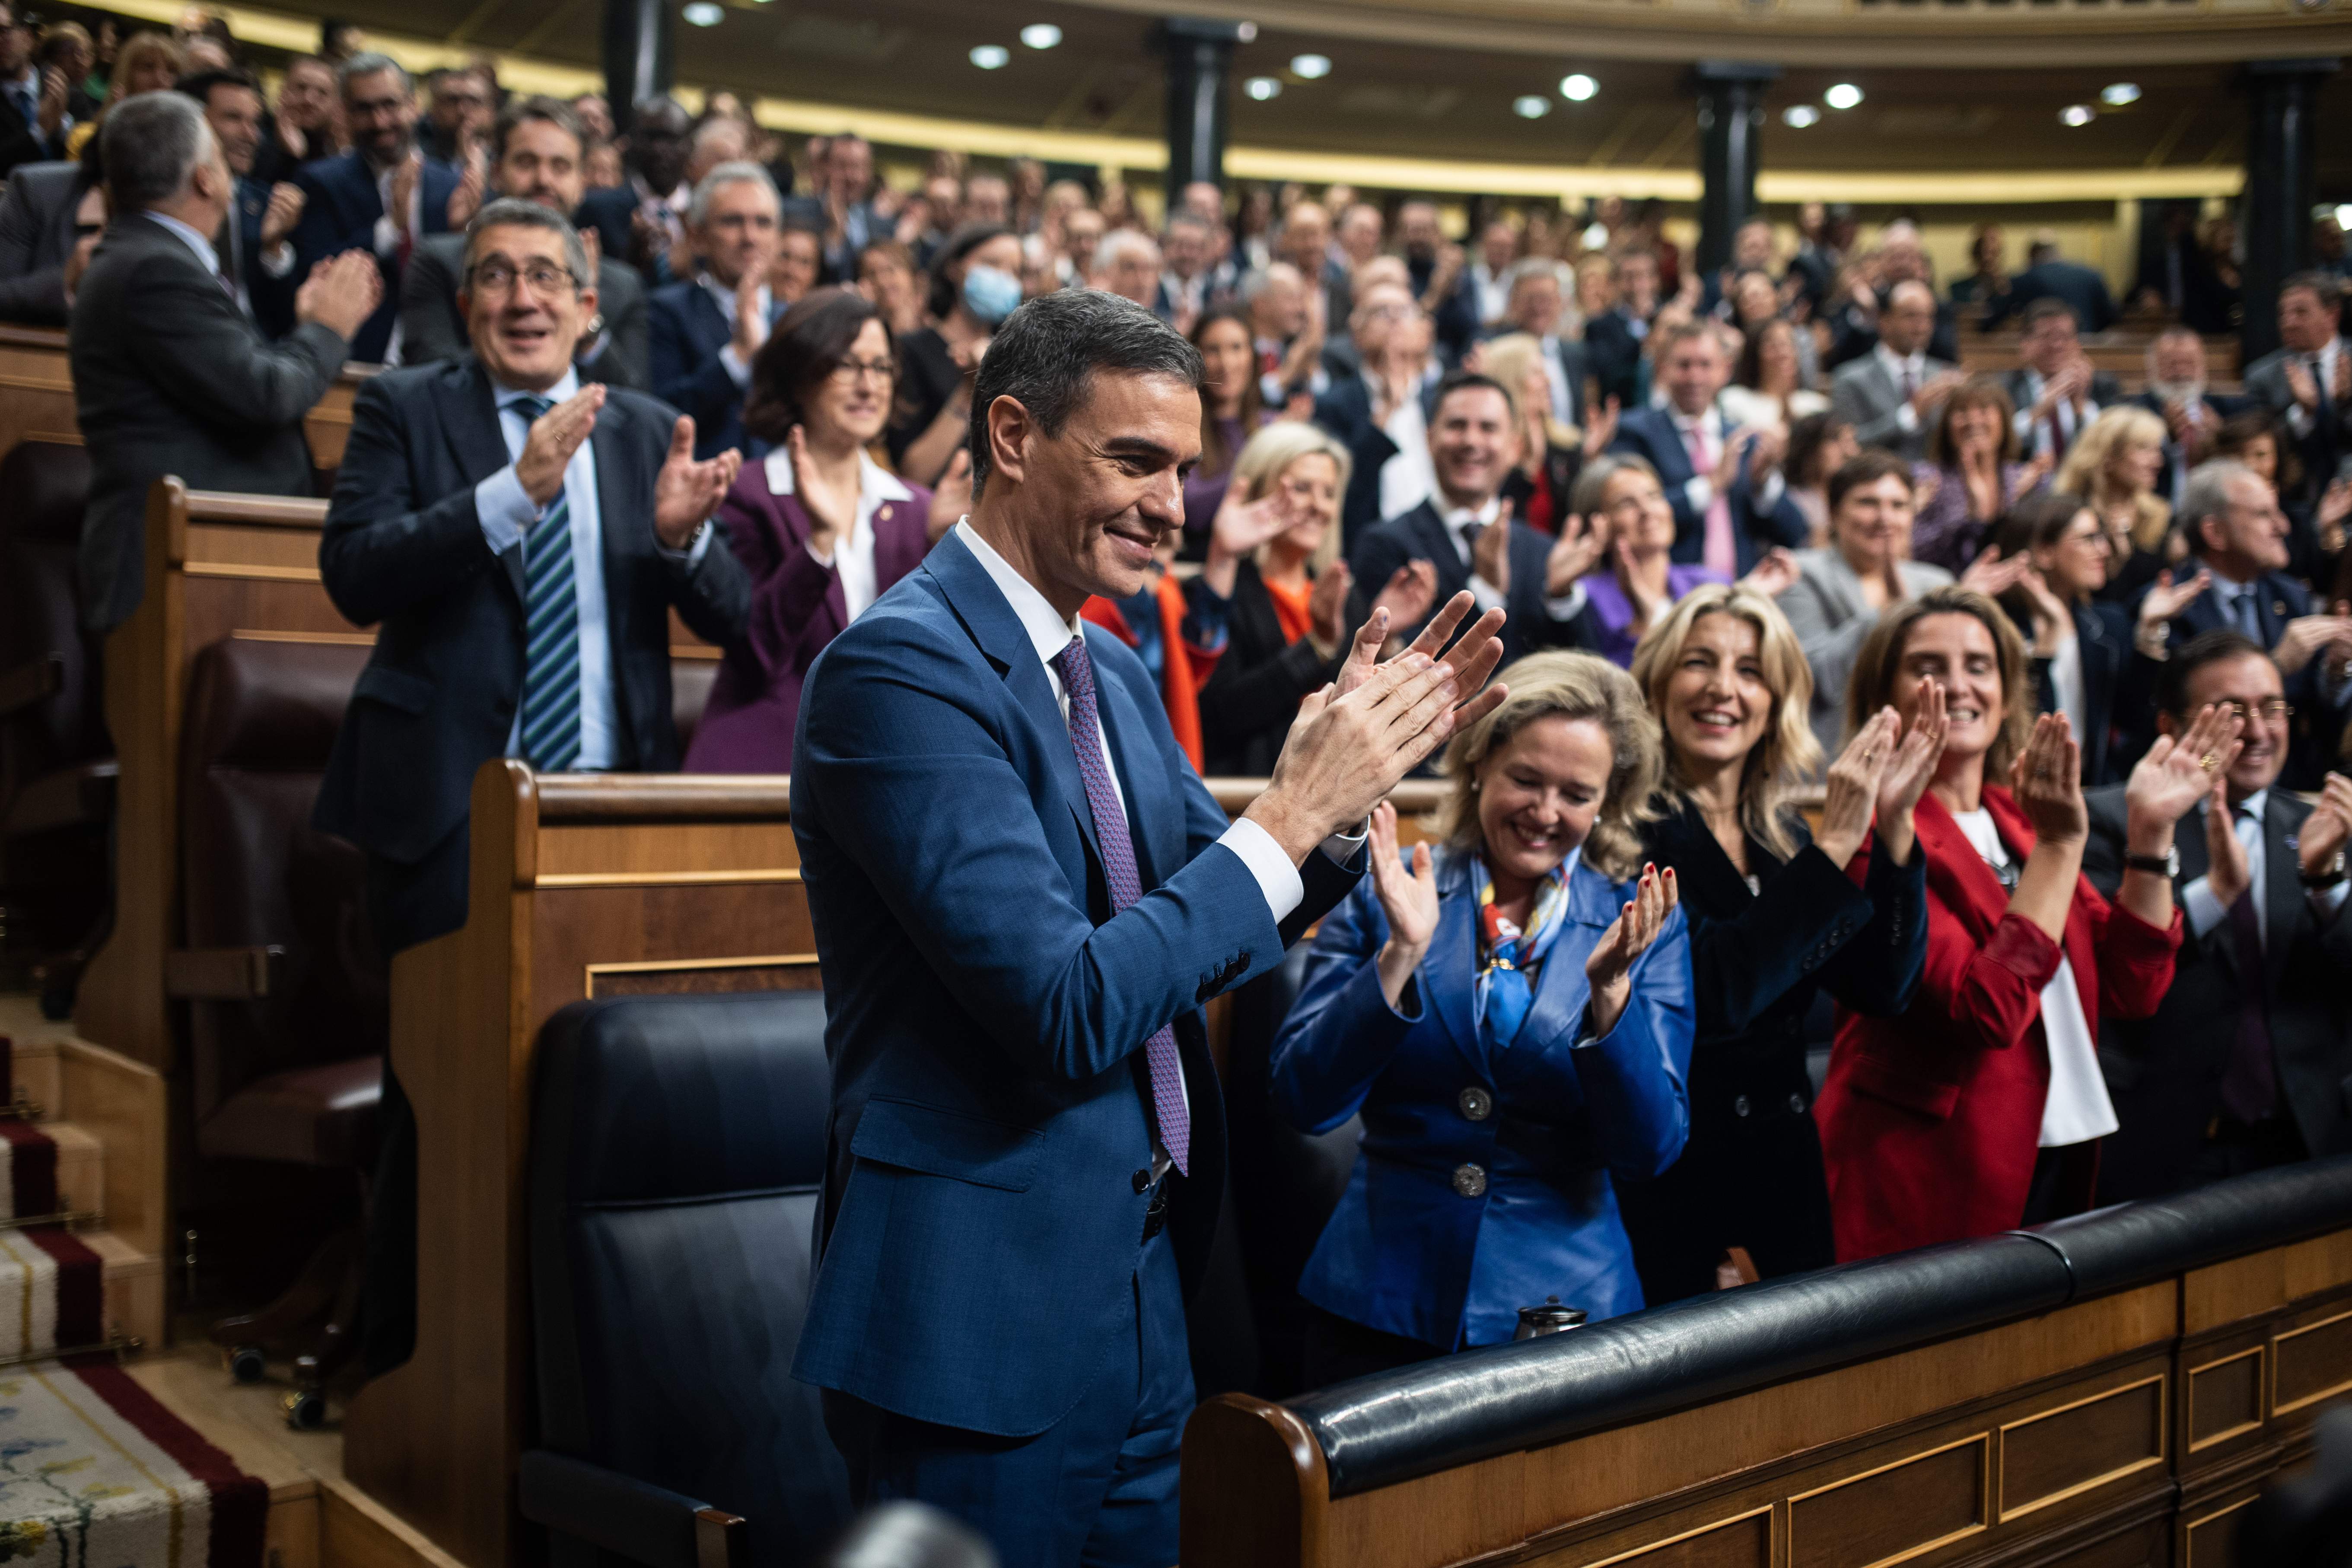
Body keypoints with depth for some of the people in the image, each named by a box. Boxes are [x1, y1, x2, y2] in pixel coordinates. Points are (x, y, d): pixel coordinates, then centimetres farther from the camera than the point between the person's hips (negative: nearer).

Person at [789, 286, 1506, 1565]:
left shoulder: (1113, 672, 9)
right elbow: (1066, 1009, -25)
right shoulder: (902, 666, -18)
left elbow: (1213, 923, 14)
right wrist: (1295, 810, -20)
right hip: (985, 1319, -8)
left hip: (1137, 1299, 9)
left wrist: (1358, 771, -1)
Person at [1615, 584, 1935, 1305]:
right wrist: (1834, 846, -21)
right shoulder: (1631, 827, -10)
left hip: (1783, 1181, 6)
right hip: (1664, 1187, -6)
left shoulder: (1785, 836, 9)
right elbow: (1712, 997, -23)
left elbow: (1882, 989, 1)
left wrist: (1893, 824, -9)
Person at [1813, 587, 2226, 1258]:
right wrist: (2060, 842, -21)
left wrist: (2151, 830, -2)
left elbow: (2131, 987, 6)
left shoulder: (2019, 818, 11)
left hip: (2061, 1159, 7)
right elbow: (1987, 1009, -22)